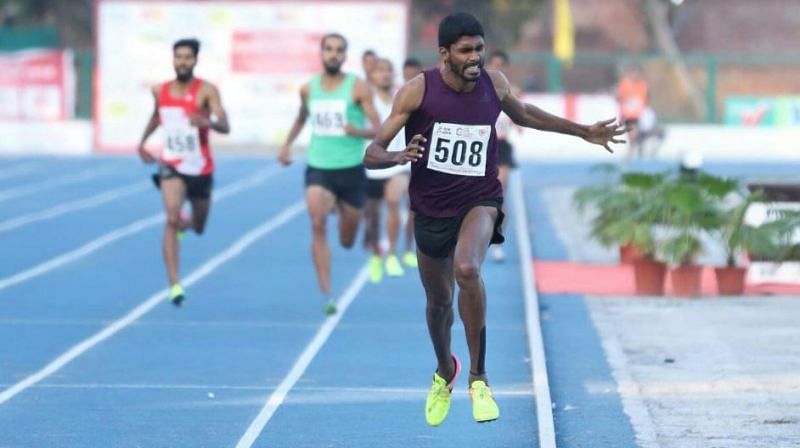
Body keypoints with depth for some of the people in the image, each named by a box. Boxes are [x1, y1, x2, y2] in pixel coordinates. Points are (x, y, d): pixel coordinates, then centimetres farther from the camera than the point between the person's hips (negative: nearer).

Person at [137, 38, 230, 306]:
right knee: (171, 218, -23)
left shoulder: (207, 91, -12)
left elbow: (225, 127, -24)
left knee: (199, 228, 18)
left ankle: (185, 223, 58)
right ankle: (174, 285, -24)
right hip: (171, 165, 0)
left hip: (200, 168, 0)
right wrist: (143, 141, 28)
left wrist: (207, 122, -45)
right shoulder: (160, 91, 0)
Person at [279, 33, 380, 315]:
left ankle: (341, 209, 50)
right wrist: (287, 144, 25)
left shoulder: (358, 88, -7)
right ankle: (326, 295, -22)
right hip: (318, 168, 1)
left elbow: (378, 129, -11)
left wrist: (359, 132, -31)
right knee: (318, 224, -23)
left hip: (351, 168, -1)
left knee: (347, 241, 11)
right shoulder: (308, 89, 4)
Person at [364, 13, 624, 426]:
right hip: (431, 208, 1)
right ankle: (444, 373, 49)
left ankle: (478, 379, -19)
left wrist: (583, 132, 24)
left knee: (466, 270, -31)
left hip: (479, 200, -1)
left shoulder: (494, 84, -6)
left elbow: (522, 114, 19)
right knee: (438, 300, 16)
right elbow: (371, 155, -14)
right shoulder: (418, 90, -14)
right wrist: (398, 157, -37)